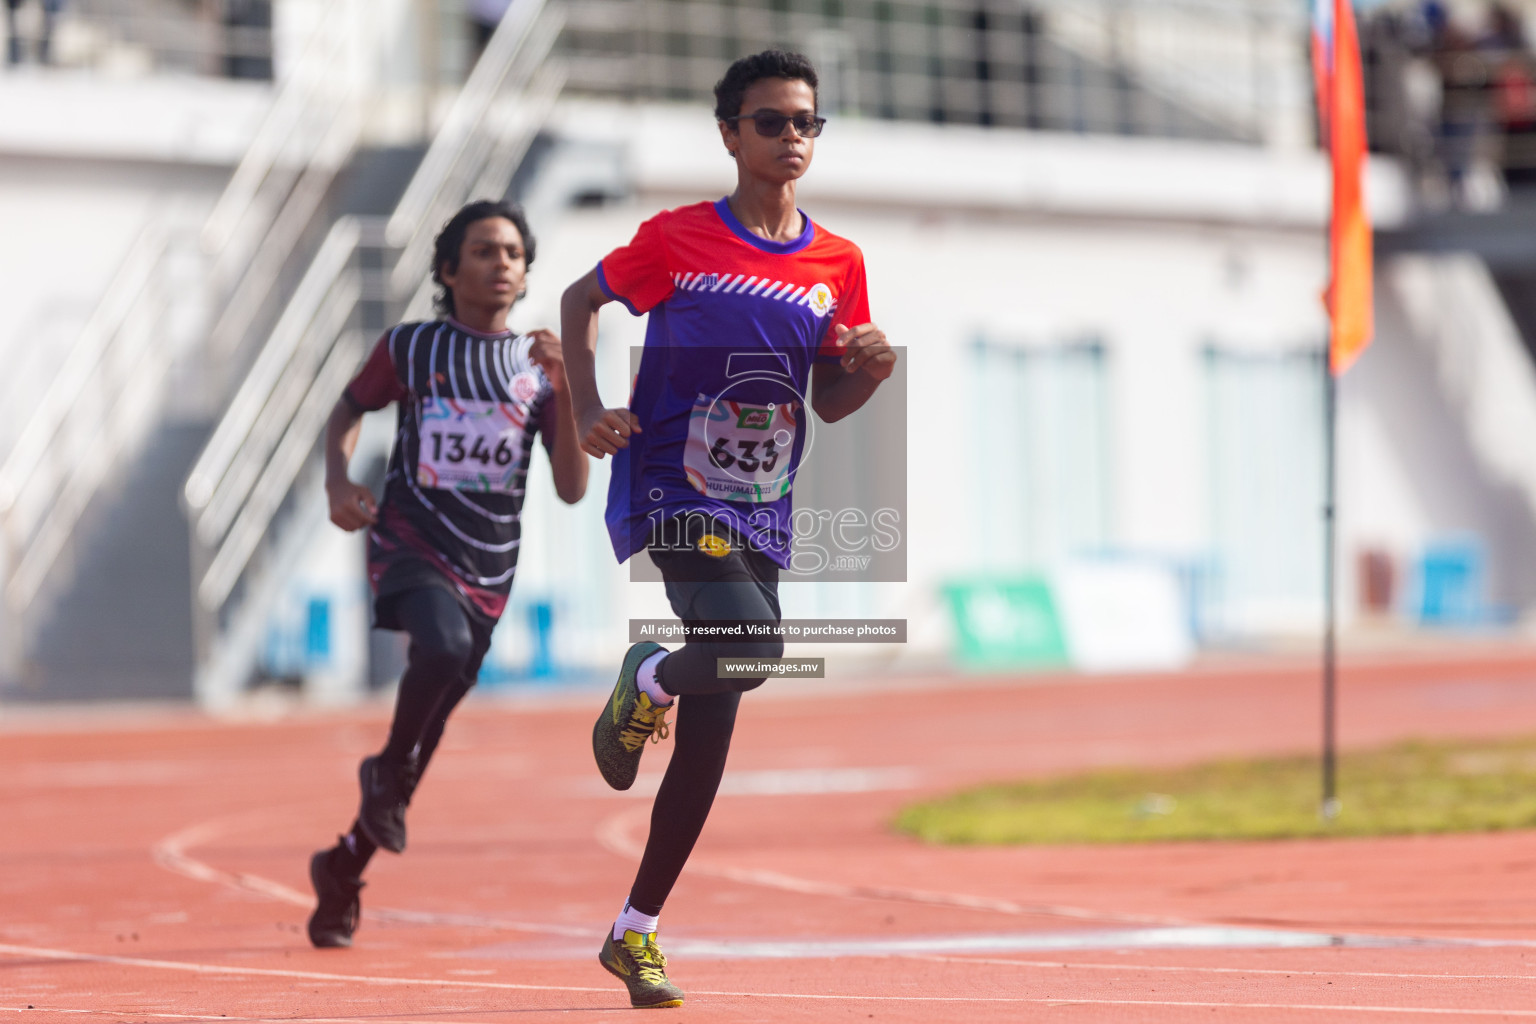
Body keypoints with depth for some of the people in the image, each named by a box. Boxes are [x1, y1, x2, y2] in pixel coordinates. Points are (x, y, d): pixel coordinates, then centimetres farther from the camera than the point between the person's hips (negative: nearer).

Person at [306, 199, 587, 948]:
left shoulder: (539, 368, 5)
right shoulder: (409, 349, 1)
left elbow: (572, 490, 0)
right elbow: (348, 410, 18)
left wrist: (564, 392, -13)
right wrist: (338, 480, -2)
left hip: (486, 573, 3)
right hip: (409, 544, -3)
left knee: (426, 741, 8)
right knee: (443, 647, -36)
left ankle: (344, 867, 29)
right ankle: (388, 772, -10)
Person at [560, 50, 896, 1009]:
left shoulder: (838, 264, 5)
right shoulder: (678, 239, -6)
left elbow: (829, 401, 13)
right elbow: (583, 299, 8)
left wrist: (871, 370, -9)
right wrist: (589, 411, -4)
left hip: (761, 513, 5)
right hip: (670, 491, -5)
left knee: (708, 744, 6)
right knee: (753, 642, -31)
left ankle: (636, 930, 19)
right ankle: (645, 683, 4)